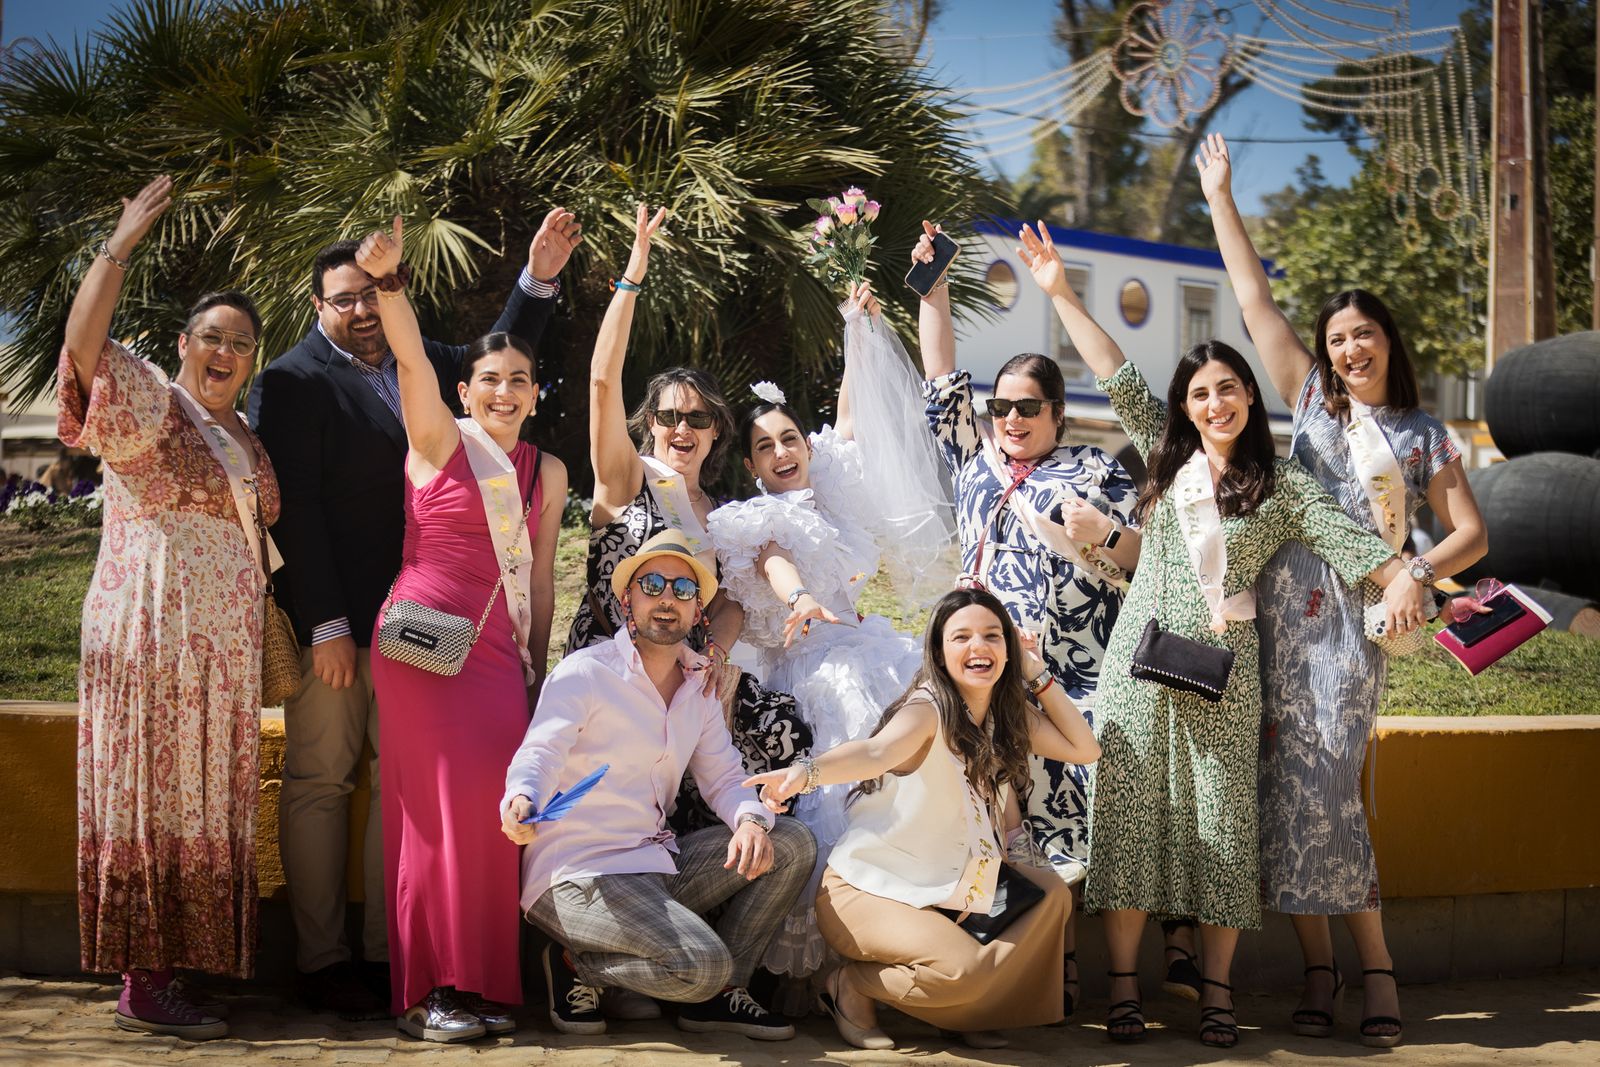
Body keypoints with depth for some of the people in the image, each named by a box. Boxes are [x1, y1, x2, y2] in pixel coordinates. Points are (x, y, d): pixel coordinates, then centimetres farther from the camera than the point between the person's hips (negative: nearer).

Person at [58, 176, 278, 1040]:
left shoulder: (245, 440, 19)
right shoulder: (150, 406, -4)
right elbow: (84, 347, -21)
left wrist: (273, 641, 19)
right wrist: (118, 248, -26)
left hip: (223, 651, 8)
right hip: (152, 635, -8)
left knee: (200, 804, 9)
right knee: (152, 800, -5)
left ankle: (161, 972, 16)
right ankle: (143, 983, -1)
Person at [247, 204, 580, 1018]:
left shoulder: (422, 364, 12)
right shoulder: (292, 382, -5)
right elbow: (294, 510, -11)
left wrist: (539, 280, 9)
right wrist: (327, 625, -15)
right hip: (328, 621, -6)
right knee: (319, 781, 1)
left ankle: (388, 954, 11)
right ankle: (320, 961, 7)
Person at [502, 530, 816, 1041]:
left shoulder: (700, 687, 14)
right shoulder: (585, 672, -8)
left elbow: (724, 778, 11)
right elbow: (541, 754, -20)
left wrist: (750, 820, -14)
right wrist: (520, 803, -44)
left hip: (657, 862, 8)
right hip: (579, 874, -8)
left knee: (792, 843, -3)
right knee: (701, 963, -28)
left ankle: (718, 994, 5)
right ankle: (575, 965, -1)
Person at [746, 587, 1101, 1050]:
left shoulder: (1012, 715, 4)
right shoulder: (927, 710, -19)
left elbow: (1084, 749, 2)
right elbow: (875, 752, -38)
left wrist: (1039, 675, -1)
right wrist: (807, 772, -59)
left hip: (947, 887, 8)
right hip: (866, 886, -7)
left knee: (1051, 893, -9)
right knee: (960, 966, -29)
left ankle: (971, 1010, 5)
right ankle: (853, 986, 0)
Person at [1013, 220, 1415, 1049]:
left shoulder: (1280, 484, 5)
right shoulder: (1166, 455, 12)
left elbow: (1341, 533, -6)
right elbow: (1117, 376, 11)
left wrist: (1399, 579, -25)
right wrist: (1060, 292, 10)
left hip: (1221, 670, -2)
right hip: (1140, 661, 2)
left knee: (1220, 822, 0)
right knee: (1130, 812, 0)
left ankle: (1215, 988, 10)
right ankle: (1123, 983, 6)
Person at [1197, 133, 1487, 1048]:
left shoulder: (1424, 437, 11)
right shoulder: (1313, 404, 14)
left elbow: (1472, 535, 8)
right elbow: (1256, 302, 13)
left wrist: (1414, 573, -11)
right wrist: (1221, 199, 14)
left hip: (1353, 623, -2)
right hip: (1282, 610, 2)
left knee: (1325, 786, -12)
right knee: (1290, 784, -4)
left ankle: (1371, 970, -2)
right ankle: (1323, 969, 3)